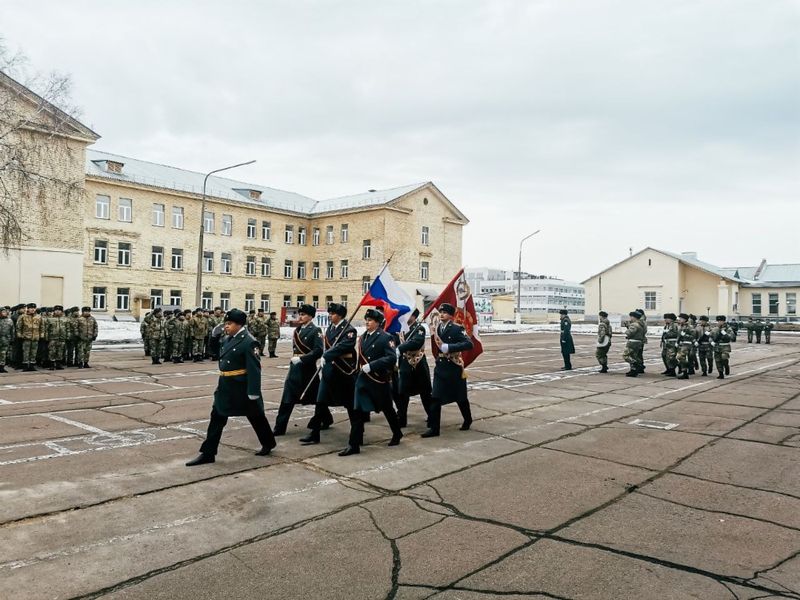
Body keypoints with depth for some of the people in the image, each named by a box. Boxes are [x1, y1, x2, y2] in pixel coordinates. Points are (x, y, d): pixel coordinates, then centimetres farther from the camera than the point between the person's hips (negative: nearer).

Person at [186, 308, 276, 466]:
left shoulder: (248, 342, -18)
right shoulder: (228, 339, 8)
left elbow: (254, 369, -21)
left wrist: (253, 393, -22)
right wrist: (221, 385, 20)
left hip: (242, 388, -8)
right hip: (226, 387, 8)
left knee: (256, 416, 9)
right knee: (217, 417, 7)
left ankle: (268, 444, 30)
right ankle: (207, 453, 13)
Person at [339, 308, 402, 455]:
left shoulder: (385, 338, -13)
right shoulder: (363, 337, 8)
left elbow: (392, 358, -23)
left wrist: (371, 366, -26)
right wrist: (361, 368, 6)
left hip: (379, 379, -6)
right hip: (363, 378, 6)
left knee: (387, 409, 13)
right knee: (357, 411, -2)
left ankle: (397, 434, 37)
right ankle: (354, 445, 1)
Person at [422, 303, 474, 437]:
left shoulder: (457, 329, -14)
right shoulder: (438, 327, 4)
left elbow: (469, 344, -26)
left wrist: (448, 347, -29)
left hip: (454, 367, -5)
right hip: (440, 366, 5)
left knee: (460, 397, 12)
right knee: (435, 398, -3)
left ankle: (467, 420, 35)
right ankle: (434, 428, 1)